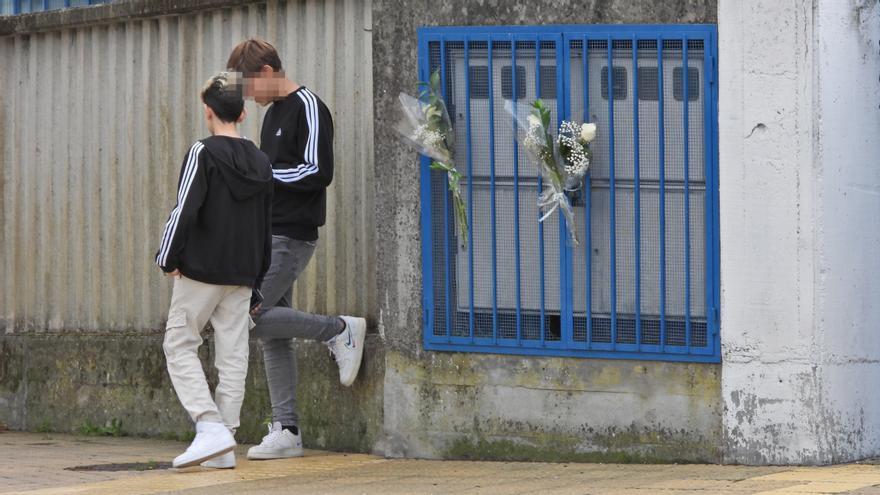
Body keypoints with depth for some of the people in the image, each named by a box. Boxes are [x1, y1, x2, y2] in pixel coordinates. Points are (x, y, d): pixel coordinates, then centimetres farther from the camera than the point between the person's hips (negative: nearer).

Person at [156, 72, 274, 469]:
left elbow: (185, 210, -17)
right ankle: (224, 448, 4)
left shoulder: (202, 154, -9)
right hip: (243, 274, 6)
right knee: (233, 355, 6)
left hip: (202, 271, -6)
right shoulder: (261, 161, 11)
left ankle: (210, 426, -14)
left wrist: (168, 258, -6)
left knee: (179, 346, 2)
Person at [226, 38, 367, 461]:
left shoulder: (307, 108, -10)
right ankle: (286, 431, 7)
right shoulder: (273, 113, 18)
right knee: (273, 336, 6)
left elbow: (318, 173, -17)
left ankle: (339, 330, -3)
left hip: (291, 237, -9)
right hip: (269, 235, 9)